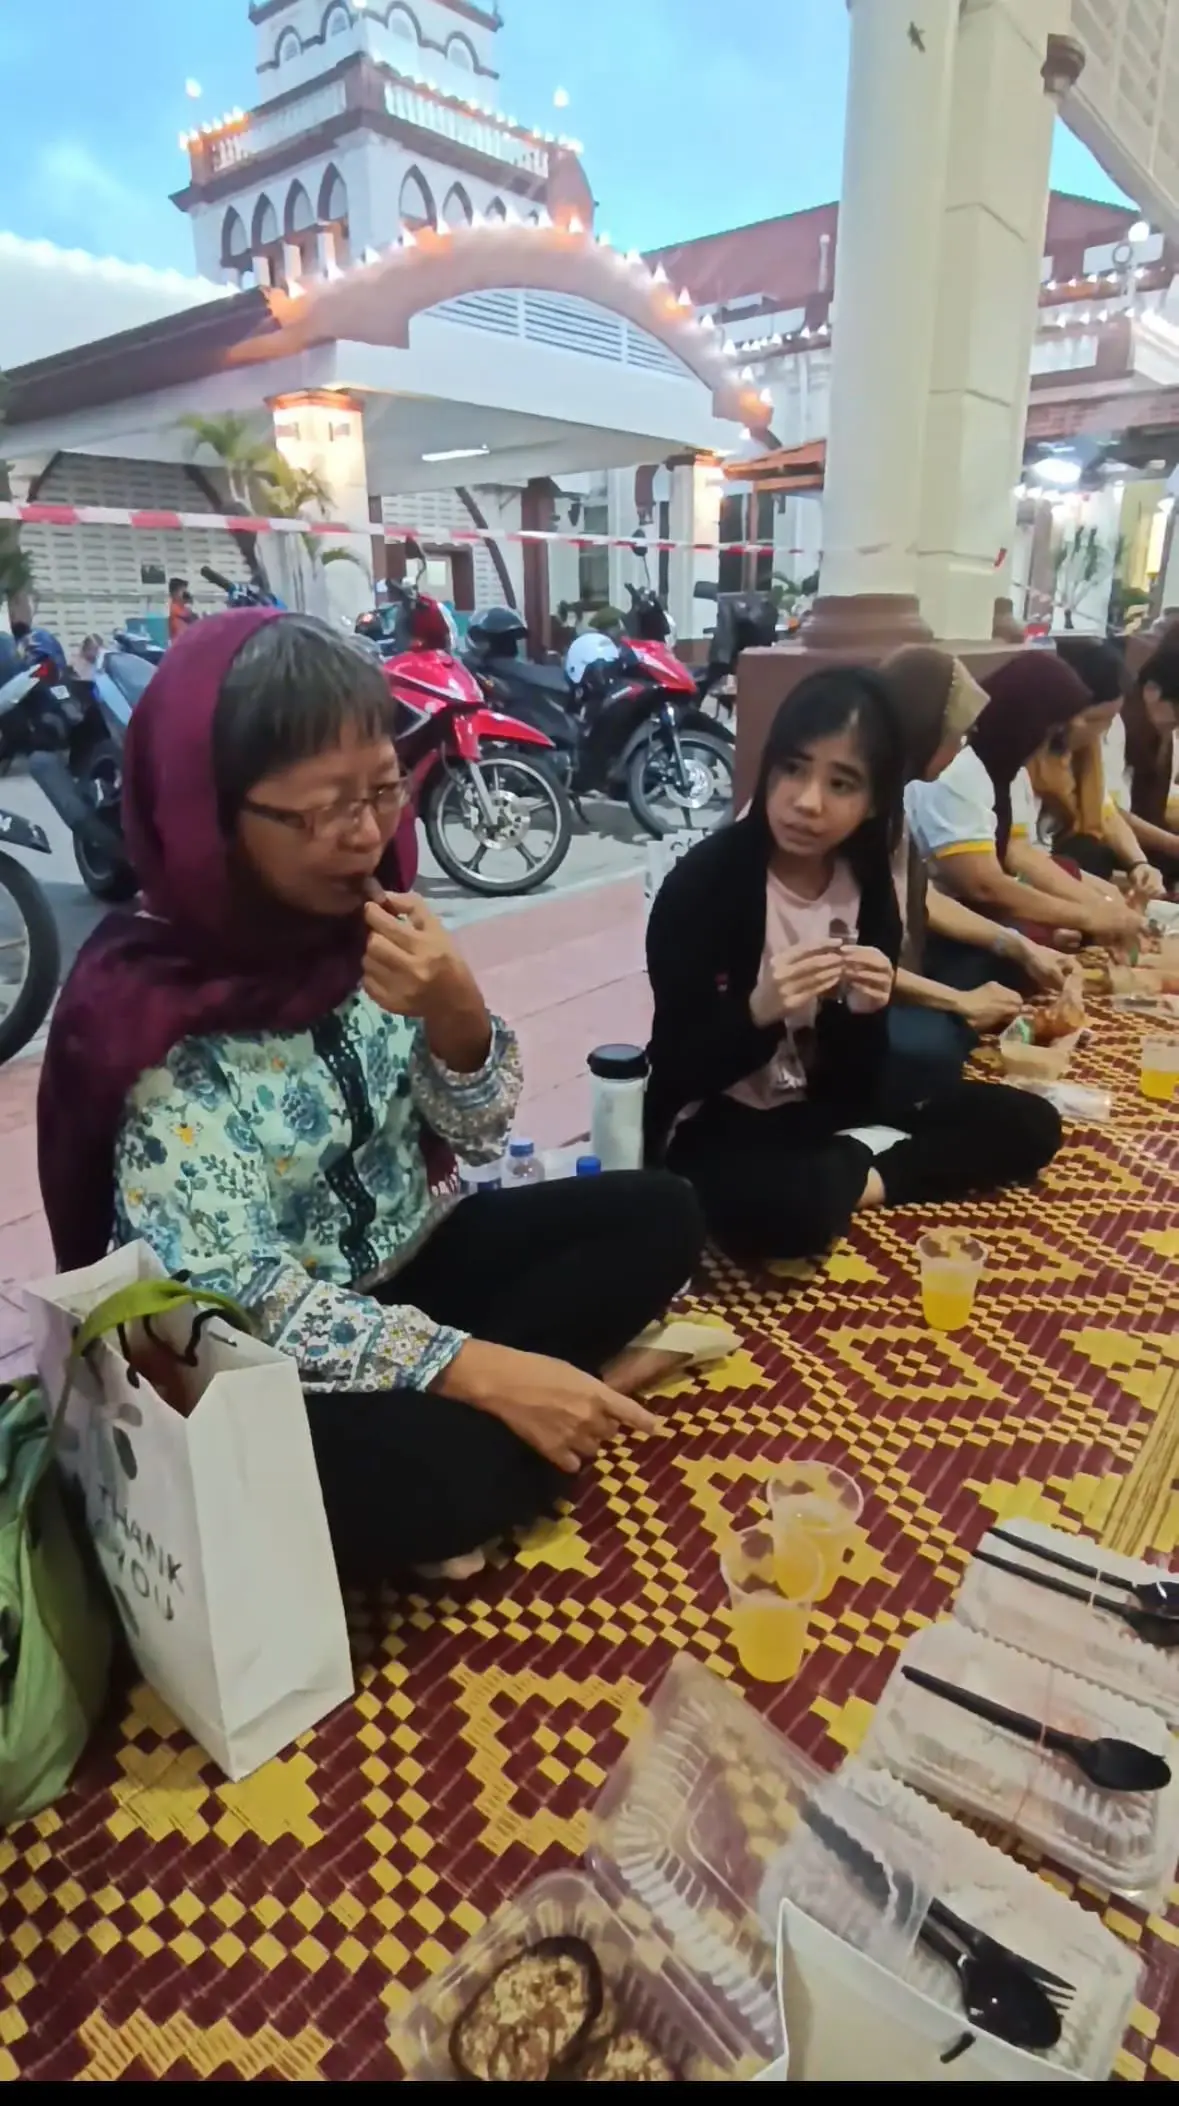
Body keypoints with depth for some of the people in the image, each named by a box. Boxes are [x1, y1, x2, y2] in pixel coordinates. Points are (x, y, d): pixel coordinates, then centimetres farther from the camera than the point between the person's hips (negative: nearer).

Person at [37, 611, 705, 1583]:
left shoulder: (367, 924, -8)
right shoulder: (148, 1008, -22)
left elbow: (477, 1133, -3)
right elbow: (229, 1294, -23)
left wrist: (457, 1015, -25)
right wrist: (474, 1370, -28)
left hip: (412, 1256, 6)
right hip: (262, 1356, -6)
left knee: (660, 1216, -5)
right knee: (434, 1474, -34)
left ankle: (446, 1412, -8)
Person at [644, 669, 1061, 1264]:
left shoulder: (869, 888, -2)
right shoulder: (702, 881, -17)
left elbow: (858, 1088, 0)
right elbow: (680, 1070, -15)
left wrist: (864, 1013, -21)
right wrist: (759, 1010, -32)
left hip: (825, 1112, 6)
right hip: (715, 1123, -5)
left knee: (1028, 1126, 0)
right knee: (790, 1209, -39)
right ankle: (857, 1169, -8)